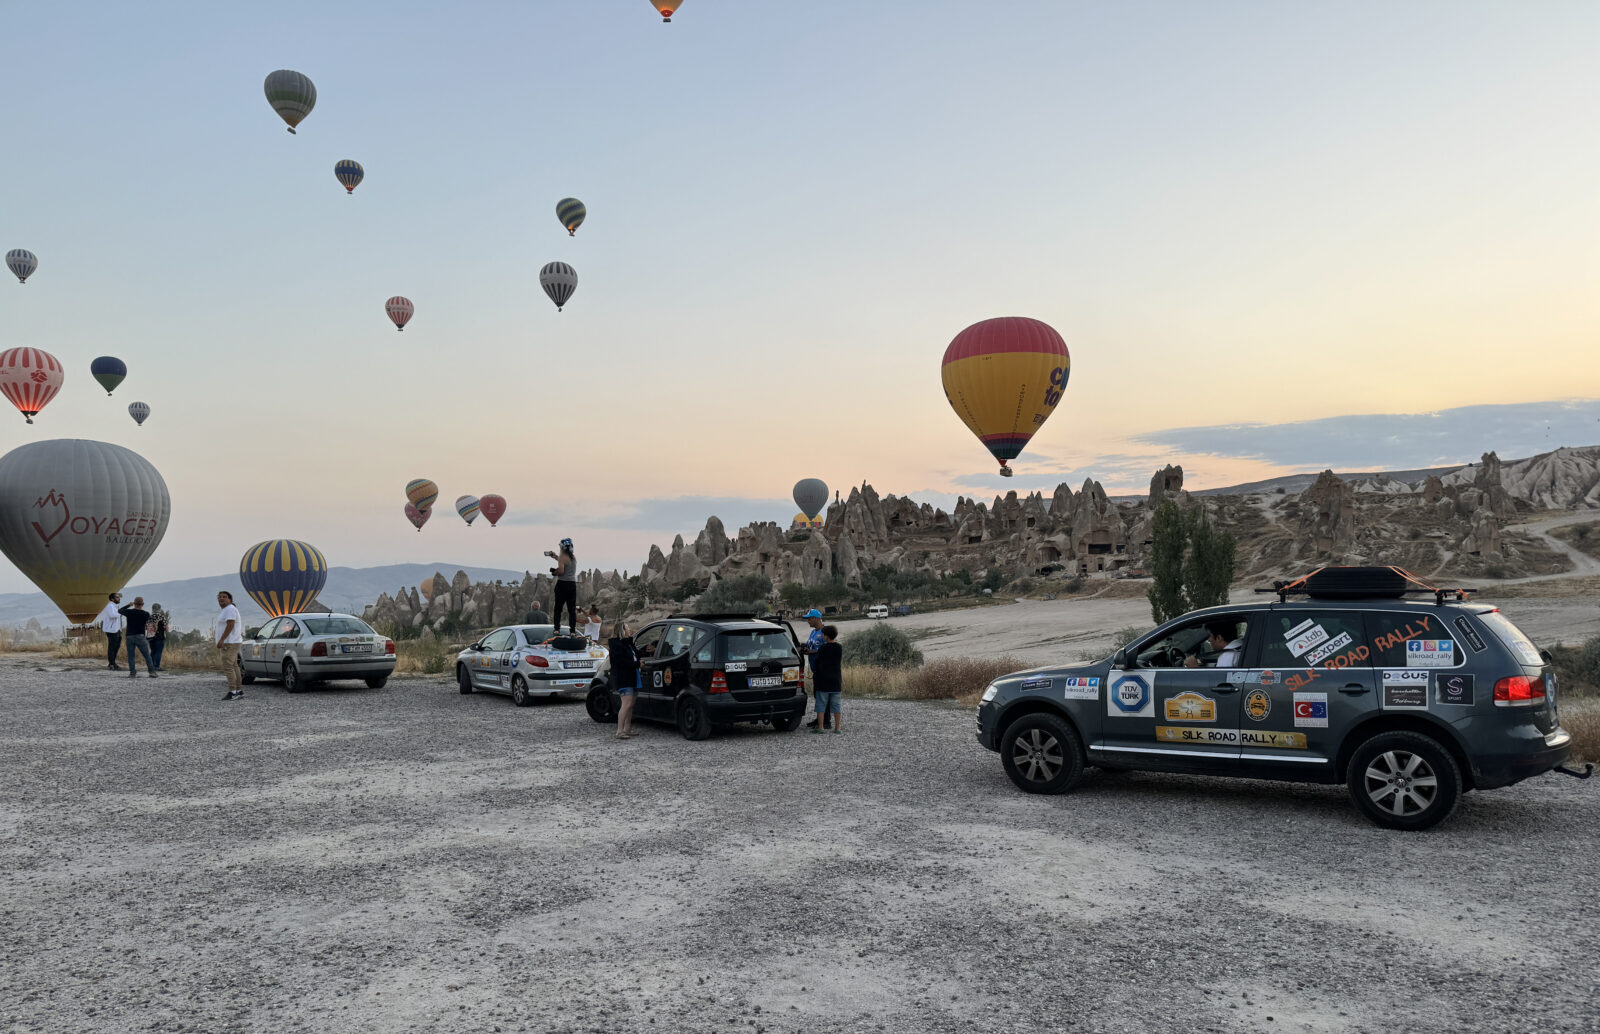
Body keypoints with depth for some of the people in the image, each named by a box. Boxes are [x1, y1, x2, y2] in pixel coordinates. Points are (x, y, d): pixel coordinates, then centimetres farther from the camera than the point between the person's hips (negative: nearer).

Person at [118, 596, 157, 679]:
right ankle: (152, 672, -1)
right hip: (140, 637, -1)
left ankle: (132, 673, 0)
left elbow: (119, 610, 19)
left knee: (131, 656, 6)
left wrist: (129, 605, 29)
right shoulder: (146, 614, -3)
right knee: (147, 655, 3)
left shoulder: (128, 612, -1)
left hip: (130, 637, 1)